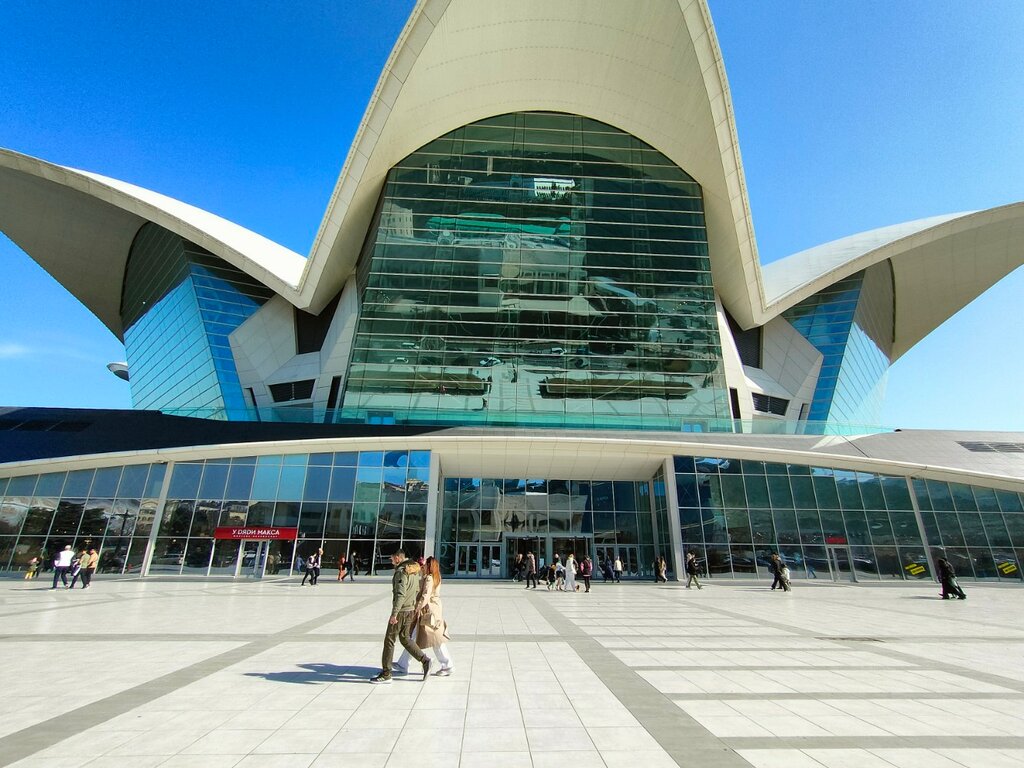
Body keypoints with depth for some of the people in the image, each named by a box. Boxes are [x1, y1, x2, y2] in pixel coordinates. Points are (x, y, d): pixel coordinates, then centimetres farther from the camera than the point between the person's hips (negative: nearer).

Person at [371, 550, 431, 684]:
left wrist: (394, 614, -26)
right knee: (405, 638, 18)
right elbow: (418, 591, 16)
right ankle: (425, 661, 8)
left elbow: (400, 594, -26)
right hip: (413, 611, 8)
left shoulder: (401, 572, -17)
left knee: (389, 640, 4)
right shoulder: (414, 571, 10)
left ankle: (386, 674, 11)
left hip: (402, 611, -8)